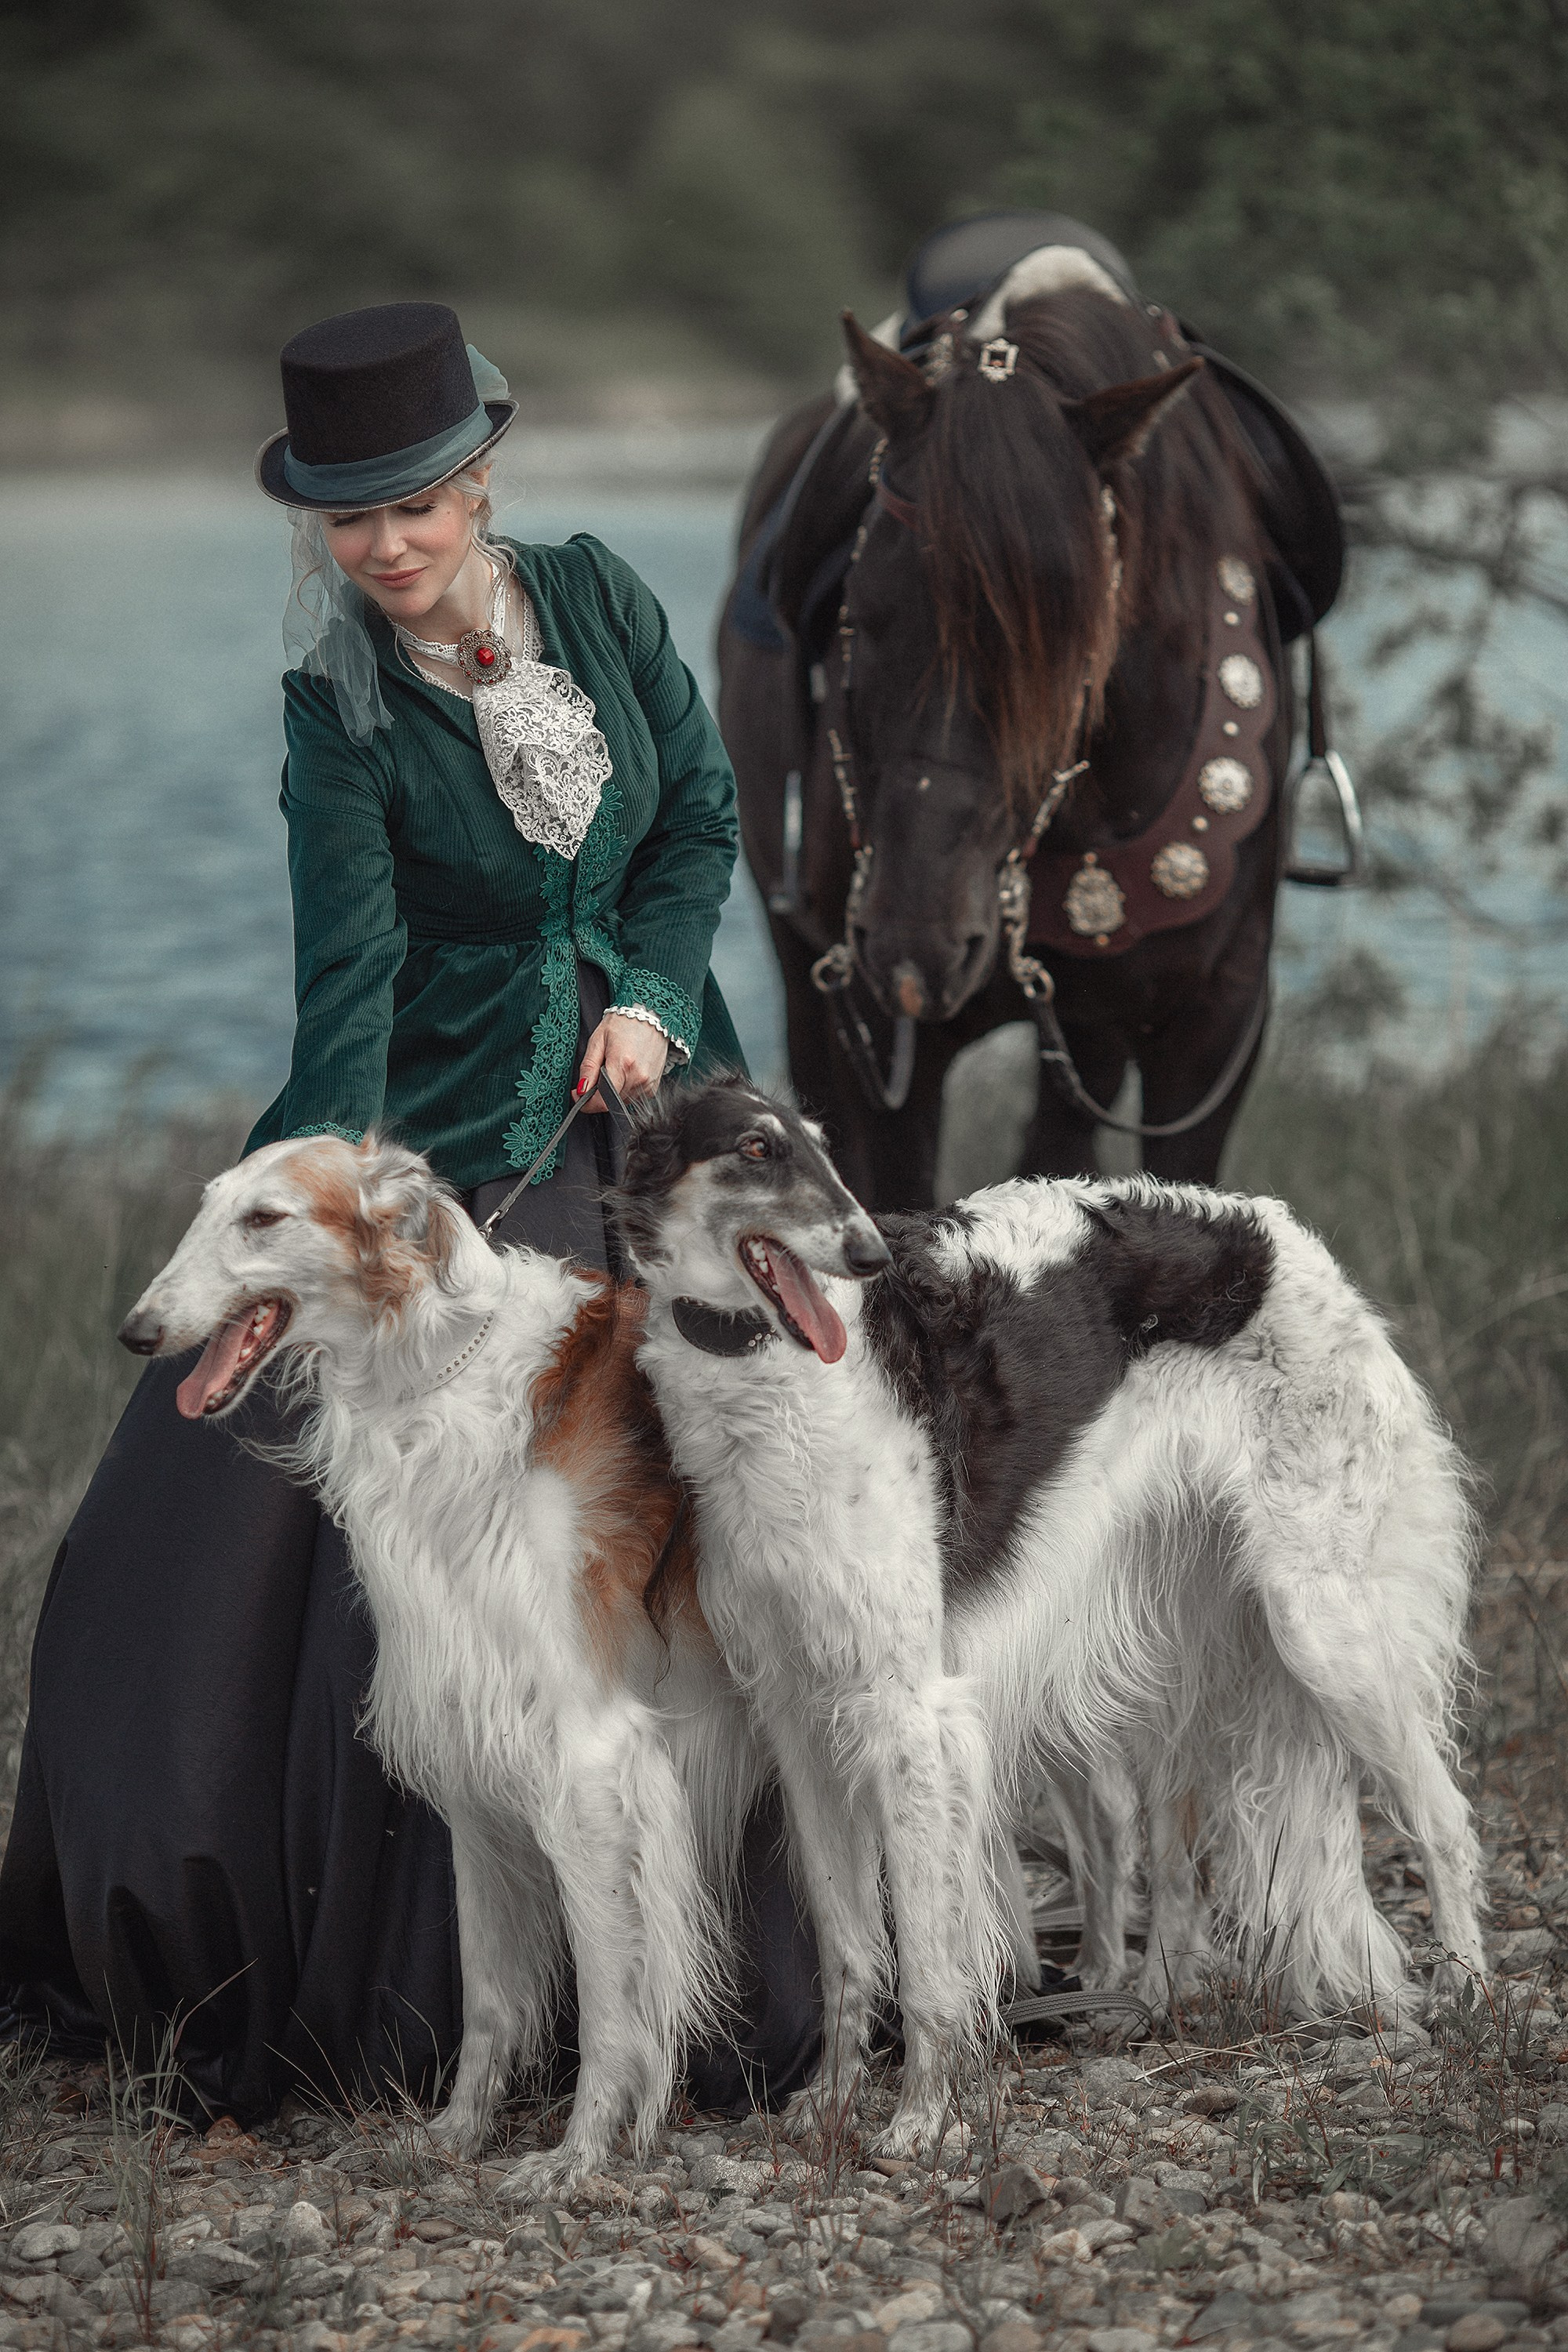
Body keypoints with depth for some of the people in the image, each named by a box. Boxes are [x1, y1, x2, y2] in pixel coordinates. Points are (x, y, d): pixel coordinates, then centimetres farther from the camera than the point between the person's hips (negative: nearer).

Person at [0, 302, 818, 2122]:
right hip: (452, 1135, -3)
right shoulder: (340, 707, -12)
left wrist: (650, 996, -5)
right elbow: (348, 966, -21)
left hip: (654, 1097, 3)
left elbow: (704, 811, 9)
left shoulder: (597, 599, -2)